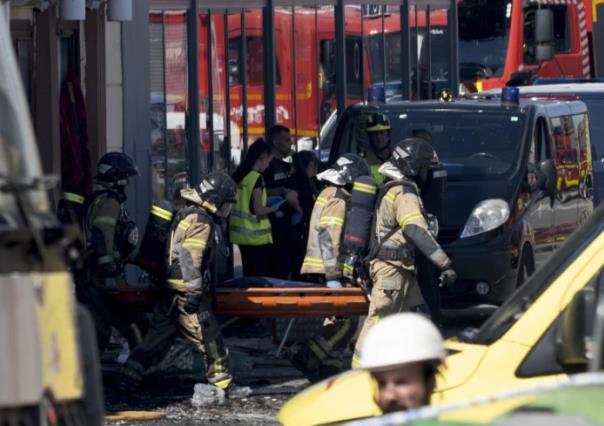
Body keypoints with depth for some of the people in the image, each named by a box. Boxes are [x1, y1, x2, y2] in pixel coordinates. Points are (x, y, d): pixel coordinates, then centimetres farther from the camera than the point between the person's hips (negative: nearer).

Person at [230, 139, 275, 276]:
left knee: (248, 274, 13)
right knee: (260, 275, -2)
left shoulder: (239, 176, 7)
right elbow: (258, 210, -17)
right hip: (257, 236, -7)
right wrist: (274, 208, -1)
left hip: (241, 233, 7)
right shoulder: (257, 178, -14)